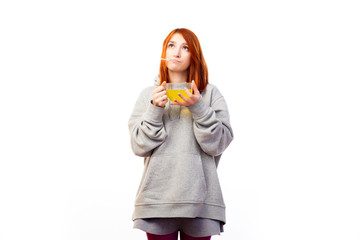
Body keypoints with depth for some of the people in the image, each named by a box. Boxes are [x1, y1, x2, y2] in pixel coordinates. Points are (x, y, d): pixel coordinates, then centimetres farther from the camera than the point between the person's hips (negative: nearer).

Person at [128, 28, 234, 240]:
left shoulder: (211, 93, 6)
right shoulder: (149, 95, 10)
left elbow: (218, 144, -2)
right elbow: (140, 146, 3)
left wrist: (198, 108, -13)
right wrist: (155, 109, -9)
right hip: (158, 197, 1)